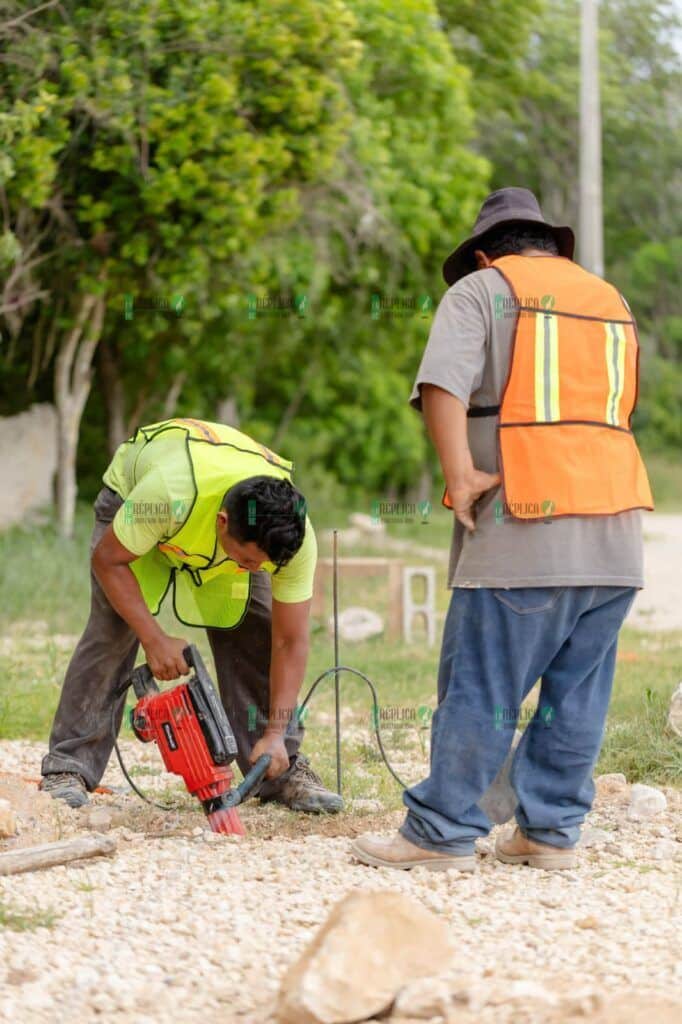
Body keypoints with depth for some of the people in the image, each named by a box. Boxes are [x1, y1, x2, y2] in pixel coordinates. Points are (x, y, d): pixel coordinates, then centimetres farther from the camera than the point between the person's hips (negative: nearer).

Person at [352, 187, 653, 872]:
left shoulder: (481, 289, 4)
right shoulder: (610, 299, 23)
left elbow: (442, 384, -13)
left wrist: (460, 475, -14)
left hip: (523, 529, -6)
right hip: (615, 531, 6)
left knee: (480, 688, -3)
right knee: (578, 689, 9)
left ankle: (442, 833, 1)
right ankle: (551, 831, 13)